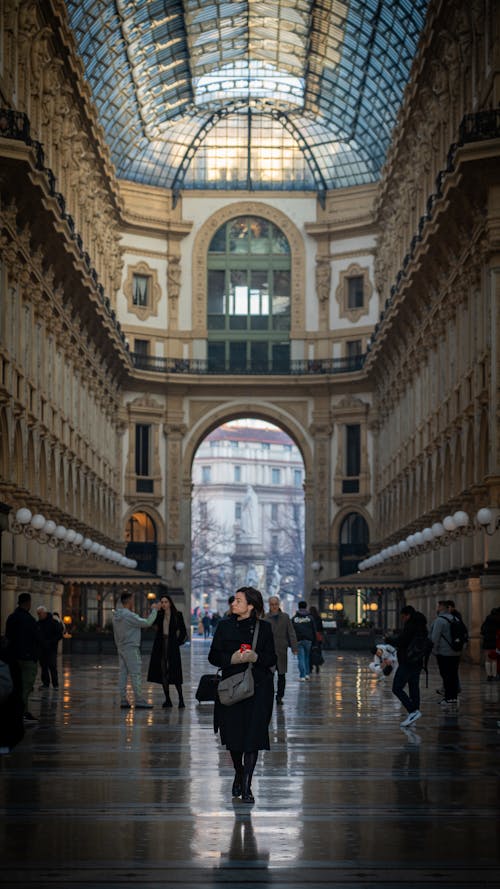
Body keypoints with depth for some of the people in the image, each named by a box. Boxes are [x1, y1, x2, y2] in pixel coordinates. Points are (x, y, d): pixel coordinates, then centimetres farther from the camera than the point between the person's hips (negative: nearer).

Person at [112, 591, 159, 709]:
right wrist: (155, 610, -5)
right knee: (136, 674, -5)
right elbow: (147, 623, -16)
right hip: (131, 648, -8)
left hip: (121, 648, 8)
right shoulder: (129, 616, -19)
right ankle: (139, 700, -5)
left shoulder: (116, 616, 8)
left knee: (123, 674, 8)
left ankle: (123, 700, 8)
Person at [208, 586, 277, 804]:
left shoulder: (264, 628, 1)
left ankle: (246, 786, -3)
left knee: (252, 736, -7)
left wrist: (256, 657, -17)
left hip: (258, 689, -2)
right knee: (233, 735, 6)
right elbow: (213, 656, 3)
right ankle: (238, 774, 33)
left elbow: (271, 659, 3)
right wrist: (232, 658, -15)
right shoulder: (225, 626, 5)